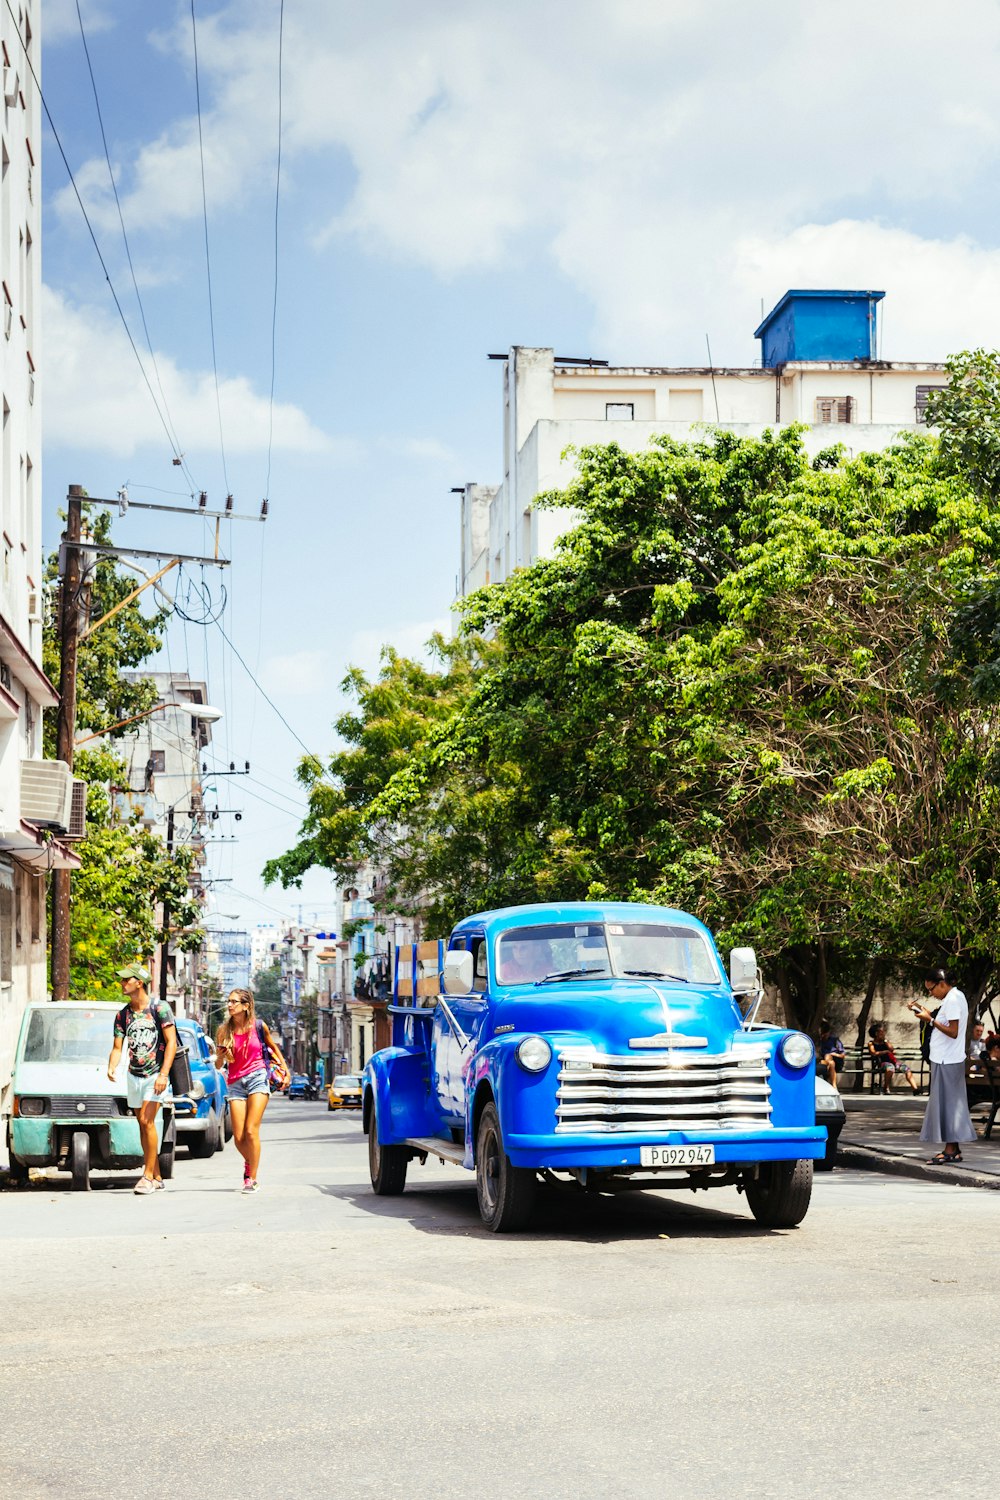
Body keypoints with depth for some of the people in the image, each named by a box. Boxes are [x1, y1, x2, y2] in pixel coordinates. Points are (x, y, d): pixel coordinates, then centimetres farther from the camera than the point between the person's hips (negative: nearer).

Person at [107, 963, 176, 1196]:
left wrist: (163, 1074, -20)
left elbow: (171, 1042, -11)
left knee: (146, 1121, -17)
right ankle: (157, 1177, 14)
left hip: (156, 1074, -6)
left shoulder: (159, 1008, -8)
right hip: (134, 1076, 6)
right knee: (143, 1124, 7)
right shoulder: (122, 1015, 7)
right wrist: (111, 1068, -15)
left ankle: (148, 1175, -13)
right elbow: (117, 1047, 6)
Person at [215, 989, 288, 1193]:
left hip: (257, 1078, -2)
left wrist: (284, 1069, 11)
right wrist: (222, 1055, -16)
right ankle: (250, 1162, 31)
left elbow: (273, 1047, 16)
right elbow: (219, 1065, 4)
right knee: (238, 1138, -1)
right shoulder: (224, 1031, 1)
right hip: (236, 1083, 2)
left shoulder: (259, 1026, -2)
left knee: (251, 1131, -14)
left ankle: (252, 1178, -5)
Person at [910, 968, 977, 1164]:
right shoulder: (957, 997, 15)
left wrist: (930, 1020, -18)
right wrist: (924, 1010, 10)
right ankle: (954, 1148, 15)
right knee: (952, 1104, 12)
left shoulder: (952, 1000, -16)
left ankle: (951, 1150, -6)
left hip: (946, 1062, -10)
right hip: (951, 1060, 10)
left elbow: (952, 1032, -22)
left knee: (946, 1103, -7)